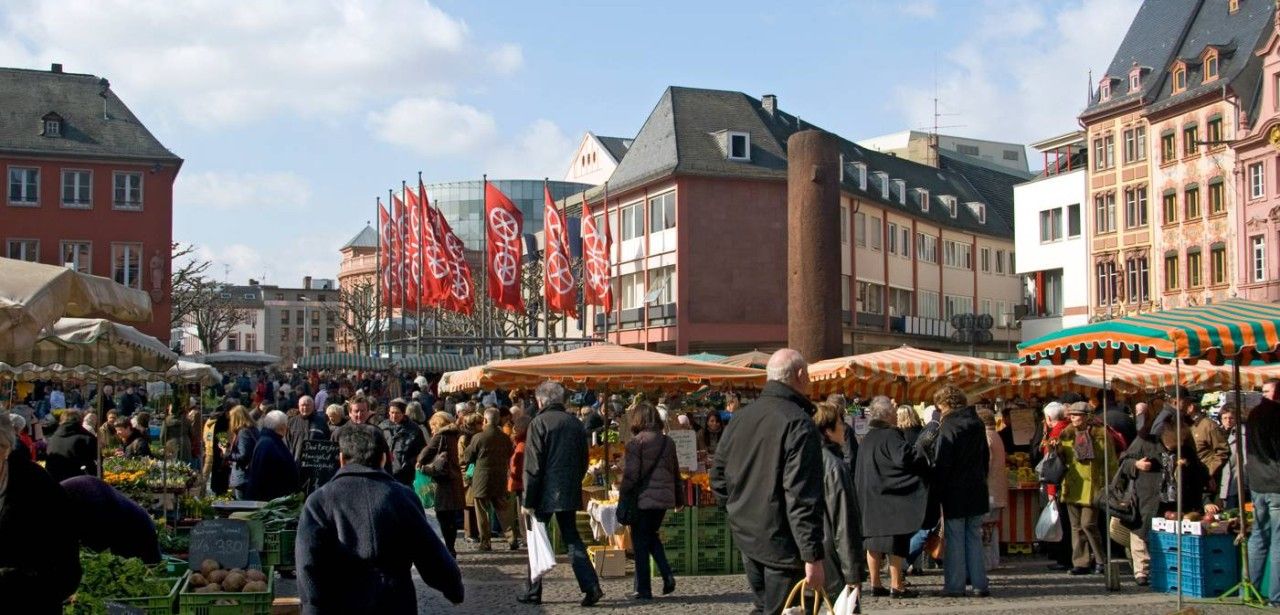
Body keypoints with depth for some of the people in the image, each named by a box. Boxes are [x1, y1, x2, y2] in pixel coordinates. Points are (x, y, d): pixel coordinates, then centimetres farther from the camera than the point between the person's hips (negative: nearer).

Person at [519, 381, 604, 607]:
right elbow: (584, 462, 12)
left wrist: (528, 501, -10)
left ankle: (533, 593, 13)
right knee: (572, 539, 11)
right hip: (570, 493, 5)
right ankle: (591, 586, -3)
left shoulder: (539, 423, -10)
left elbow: (532, 466, -12)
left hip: (545, 494, -5)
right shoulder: (576, 424, 7)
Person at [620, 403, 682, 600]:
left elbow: (631, 473, -14)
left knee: (641, 543, 3)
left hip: (643, 498, -6)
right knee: (652, 536, 23)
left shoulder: (636, 442, -10)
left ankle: (643, 589, 5)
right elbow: (675, 471, 15)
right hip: (664, 497, 6)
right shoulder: (668, 441, 9)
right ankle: (667, 575, 6)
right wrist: (679, 497, 23)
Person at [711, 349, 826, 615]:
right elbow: (802, 497, -22)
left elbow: (718, 480, 14)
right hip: (783, 543, -7)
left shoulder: (738, 419, 9)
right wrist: (813, 557, -22)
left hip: (745, 538, 8)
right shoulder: (798, 423, -16)